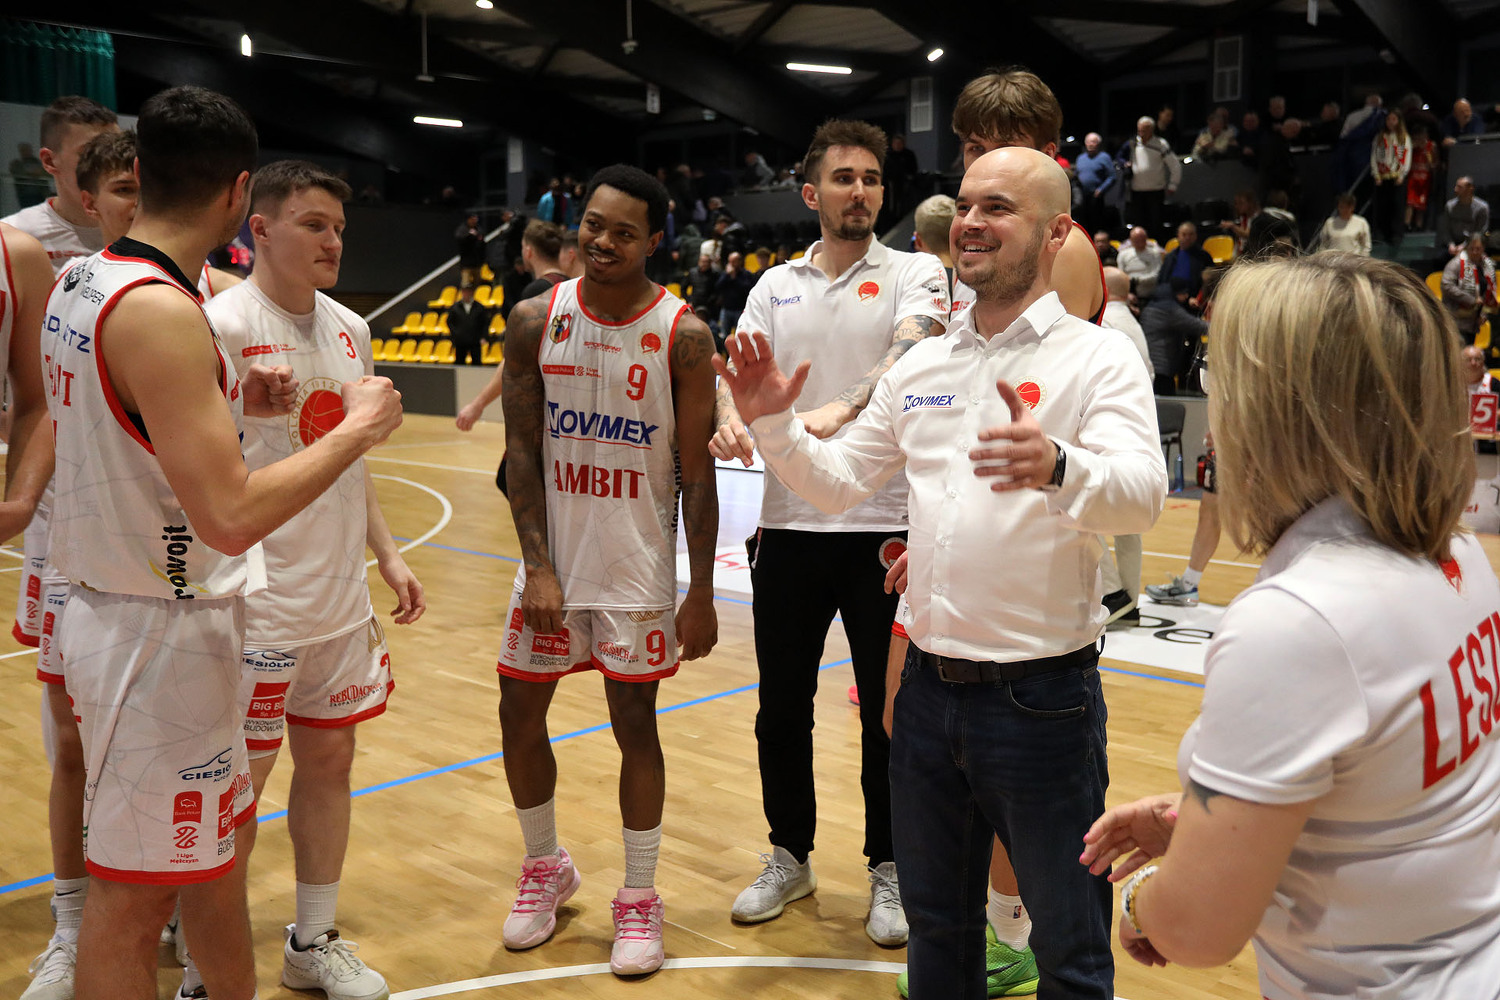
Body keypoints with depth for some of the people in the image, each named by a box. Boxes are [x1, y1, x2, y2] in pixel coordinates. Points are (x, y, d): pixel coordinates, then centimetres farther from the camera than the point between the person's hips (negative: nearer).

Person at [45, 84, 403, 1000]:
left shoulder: (80, 285, 7)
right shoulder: (161, 311, -23)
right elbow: (229, 515, -28)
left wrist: (232, 401, 13)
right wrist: (358, 428, -17)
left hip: (119, 608, 10)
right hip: (164, 635, -10)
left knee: (221, 840, 22)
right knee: (136, 891, 4)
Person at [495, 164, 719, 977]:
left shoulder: (682, 335, -10)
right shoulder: (536, 321, -2)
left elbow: (697, 473, -8)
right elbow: (523, 453, -2)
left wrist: (701, 593, -9)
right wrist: (538, 567, -10)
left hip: (637, 567, -3)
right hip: (552, 558, 3)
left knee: (634, 724, 4)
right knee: (519, 718, 9)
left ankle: (639, 899, 23)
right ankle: (545, 869, 34)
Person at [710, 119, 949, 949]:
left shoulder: (914, 273, -1)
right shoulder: (775, 286, 12)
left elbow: (909, 352, -21)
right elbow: (740, 372, 3)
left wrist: (840, 408, -39)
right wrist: (731, 416, -21)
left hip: (883, 526, -3)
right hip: (788, 523, 4)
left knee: (887, 712, 6)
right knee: (781, 708, 12)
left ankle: (888, 867, 24)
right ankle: (789, 856, 31)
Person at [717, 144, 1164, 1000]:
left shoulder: (1100, 359, -10)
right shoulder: (922, 365, 9)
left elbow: (1140, 494, -26)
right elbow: (841, 481, 14)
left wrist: (1057, 466, -47)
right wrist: (773, 425, -4)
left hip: (1041, 695, -5)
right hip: (930, 685, 6)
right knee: (937, 927, 23)